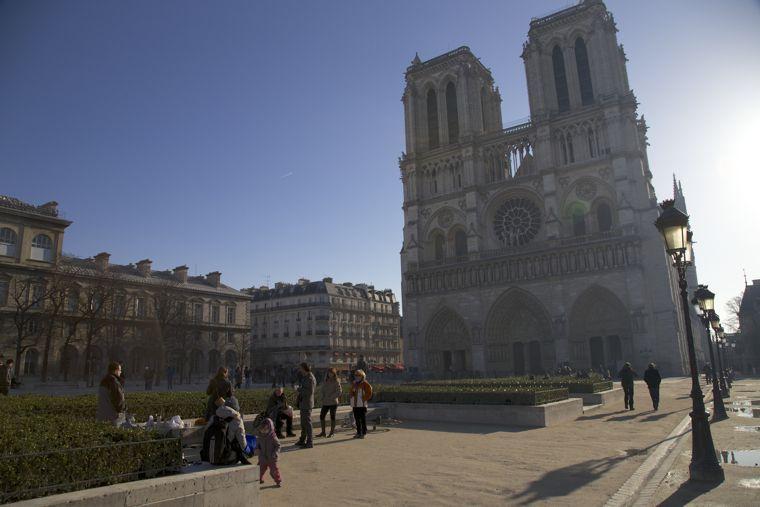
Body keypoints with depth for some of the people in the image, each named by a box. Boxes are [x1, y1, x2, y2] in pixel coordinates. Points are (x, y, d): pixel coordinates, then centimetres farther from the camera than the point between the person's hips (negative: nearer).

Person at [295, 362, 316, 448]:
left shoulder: (310, 378, -19)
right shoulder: (304, 377, 11)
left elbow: (310, 392, -24)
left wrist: (300, 390, -15)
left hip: (307, 404, -10)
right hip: (302, 403, 10)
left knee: (307, 423, -5)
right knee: (303, 423, 18)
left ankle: (310, 442, 0)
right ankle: (302, 440, 30)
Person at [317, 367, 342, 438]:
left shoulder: (336, 382, -6)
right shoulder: (325, 381, 10)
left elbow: (339, 392, -13)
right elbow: (321, 388, 11)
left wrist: (331, 397, -16)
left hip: (333, 402, -5)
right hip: (325, 402, 5)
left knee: (332, 417, 4)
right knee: (321, 416, 5)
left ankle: (332, 432, 16)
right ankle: (323, 432, 16)